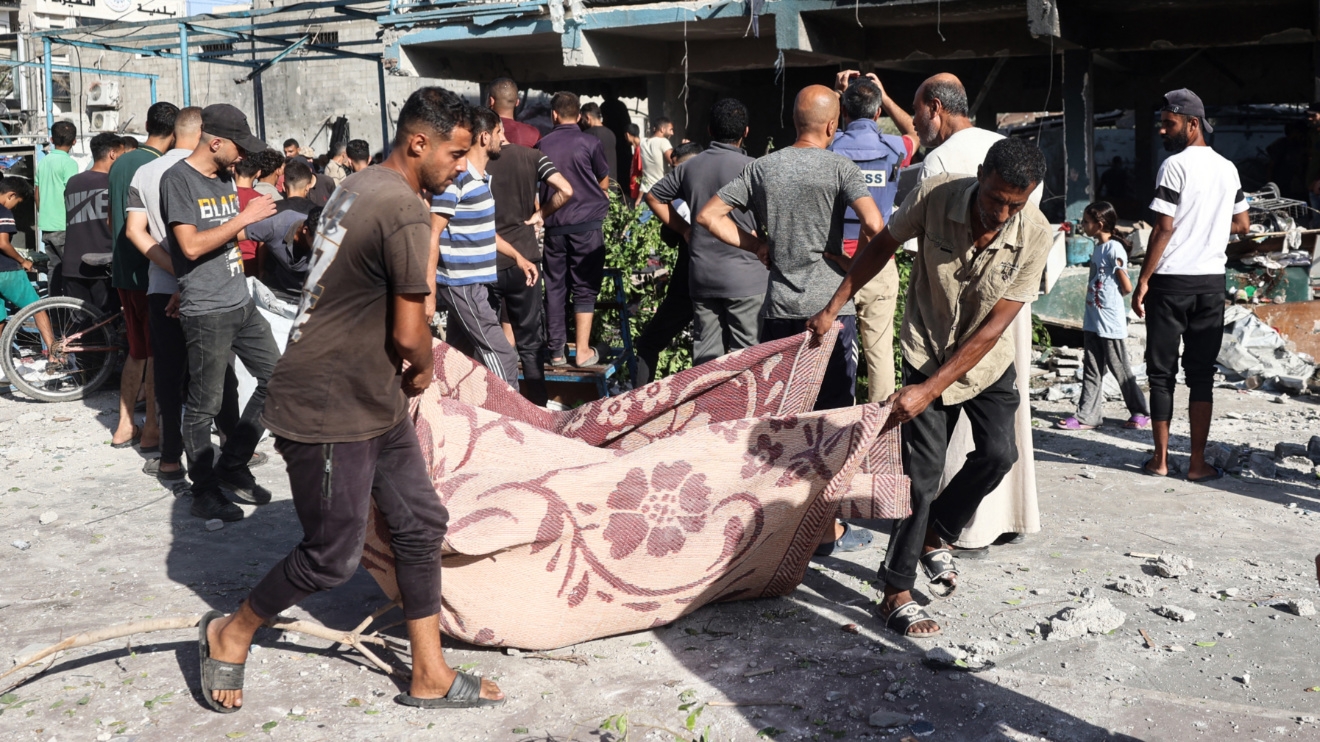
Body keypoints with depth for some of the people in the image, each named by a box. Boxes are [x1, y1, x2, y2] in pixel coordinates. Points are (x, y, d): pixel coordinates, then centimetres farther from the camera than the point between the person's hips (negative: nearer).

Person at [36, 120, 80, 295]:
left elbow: (37, 194, 16)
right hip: (63, 227, -7)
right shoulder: (68, 163, -12)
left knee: (53, 268, 13)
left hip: (46, 225, 7)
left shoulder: (43, 162, 10)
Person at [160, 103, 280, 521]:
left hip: (242, 303, 8)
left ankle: (232, 465, 21)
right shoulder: (178, 180, -11)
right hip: (206, 312, -8)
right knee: (204, 405, 0)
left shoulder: (225, 178, 14)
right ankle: (204, 493, 12)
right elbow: (191, 246, -20)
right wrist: (245, 217, -16)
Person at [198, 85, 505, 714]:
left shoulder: (359, 186, 9)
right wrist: (424, 369, 0)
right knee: (333, 556, 3)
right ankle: (229, 635, 28)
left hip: (375, 401, 10)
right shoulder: (405, 213, -22)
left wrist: (410, 366, 12)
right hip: (330, 409, -10)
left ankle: (429, 677, 19)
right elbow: (409, 334, -22)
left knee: (421, 524, 10)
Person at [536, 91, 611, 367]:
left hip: (553, 225, 3)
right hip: (587, 223, -3)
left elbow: (535, 186, 14)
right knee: (585, 288, 2)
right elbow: (604, 183, 8)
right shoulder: (589, 143, -3)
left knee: (555, 287, 9)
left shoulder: (542, 145, 5)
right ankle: (583, 351, -1)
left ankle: (556, 351, 13)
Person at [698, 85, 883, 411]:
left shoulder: (762, 168, 5)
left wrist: (755, 245, 8)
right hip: (830, 306, -3)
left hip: (778, 307, 3)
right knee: (834, 413, 5)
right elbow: (874, 224, -20)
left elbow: (708, 215, 6)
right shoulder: (840, 167, -6)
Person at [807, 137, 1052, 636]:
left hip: (988, 360, 2)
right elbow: (883, 245, -4)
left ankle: (935, 536, 22)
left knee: (998, 454, -8)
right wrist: (834, 306, -3)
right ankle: (896, 594, 1)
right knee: (922, 472, -8)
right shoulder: (935, 196, -24)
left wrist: (930, 390, -26)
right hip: (928, 354, -2)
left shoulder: (1035, 235, -23)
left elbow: (992, 328, -23)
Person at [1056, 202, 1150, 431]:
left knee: (1120, 369, 2)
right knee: (1091, 370, 9)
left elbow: (1126, 287, -14)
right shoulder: (1097, 247, 11)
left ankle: (1141, 412, 15)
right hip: (1092, 320, 8)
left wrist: (1110, 299, 1)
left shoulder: (1114, 249, -16)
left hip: (1110, 322, -8)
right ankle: (1087, 415, 12)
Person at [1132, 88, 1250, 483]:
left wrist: (1143, 281, -10)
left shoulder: (1175, 165, -10)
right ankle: (1198, 463, 6)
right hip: (1212, 281, 5)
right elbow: (1242, 224, 15)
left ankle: (1160, 459, 8)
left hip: (1171, 280, -5)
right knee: (1201, 373, 7)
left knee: (1161, 372, 4)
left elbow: (1164, 228, -14)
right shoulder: (1228, 168, 9)